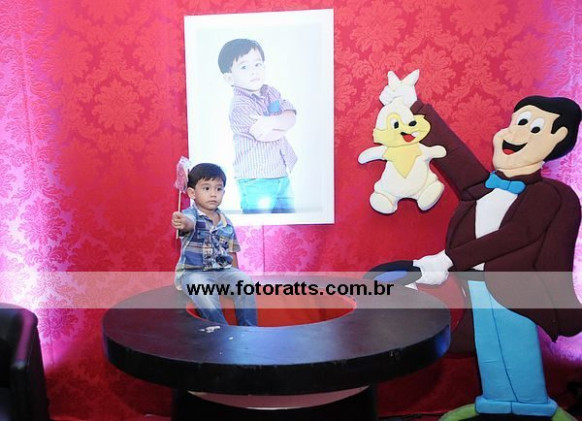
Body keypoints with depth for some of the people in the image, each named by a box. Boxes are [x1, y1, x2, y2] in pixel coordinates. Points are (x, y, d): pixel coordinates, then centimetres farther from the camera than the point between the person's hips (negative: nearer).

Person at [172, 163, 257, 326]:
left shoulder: (226, 223, 9)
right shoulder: (191, 215, -7)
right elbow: (189, 223, -33)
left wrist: (235, 277, 5)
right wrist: (183, 222, -58)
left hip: (223, 271, 4)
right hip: (193, 272, -4)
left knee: (244, 279, -22)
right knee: (200, 285, -35)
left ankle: (249, 327, -12)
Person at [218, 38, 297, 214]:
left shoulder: (271, 92, 9)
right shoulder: (239, 105, -15)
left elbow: (291, 117, -4)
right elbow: (265, 136, -23)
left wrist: (271, 122, -23)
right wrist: (283, 122, -5)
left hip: (282, 176, 7)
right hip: (256, 181, -7)